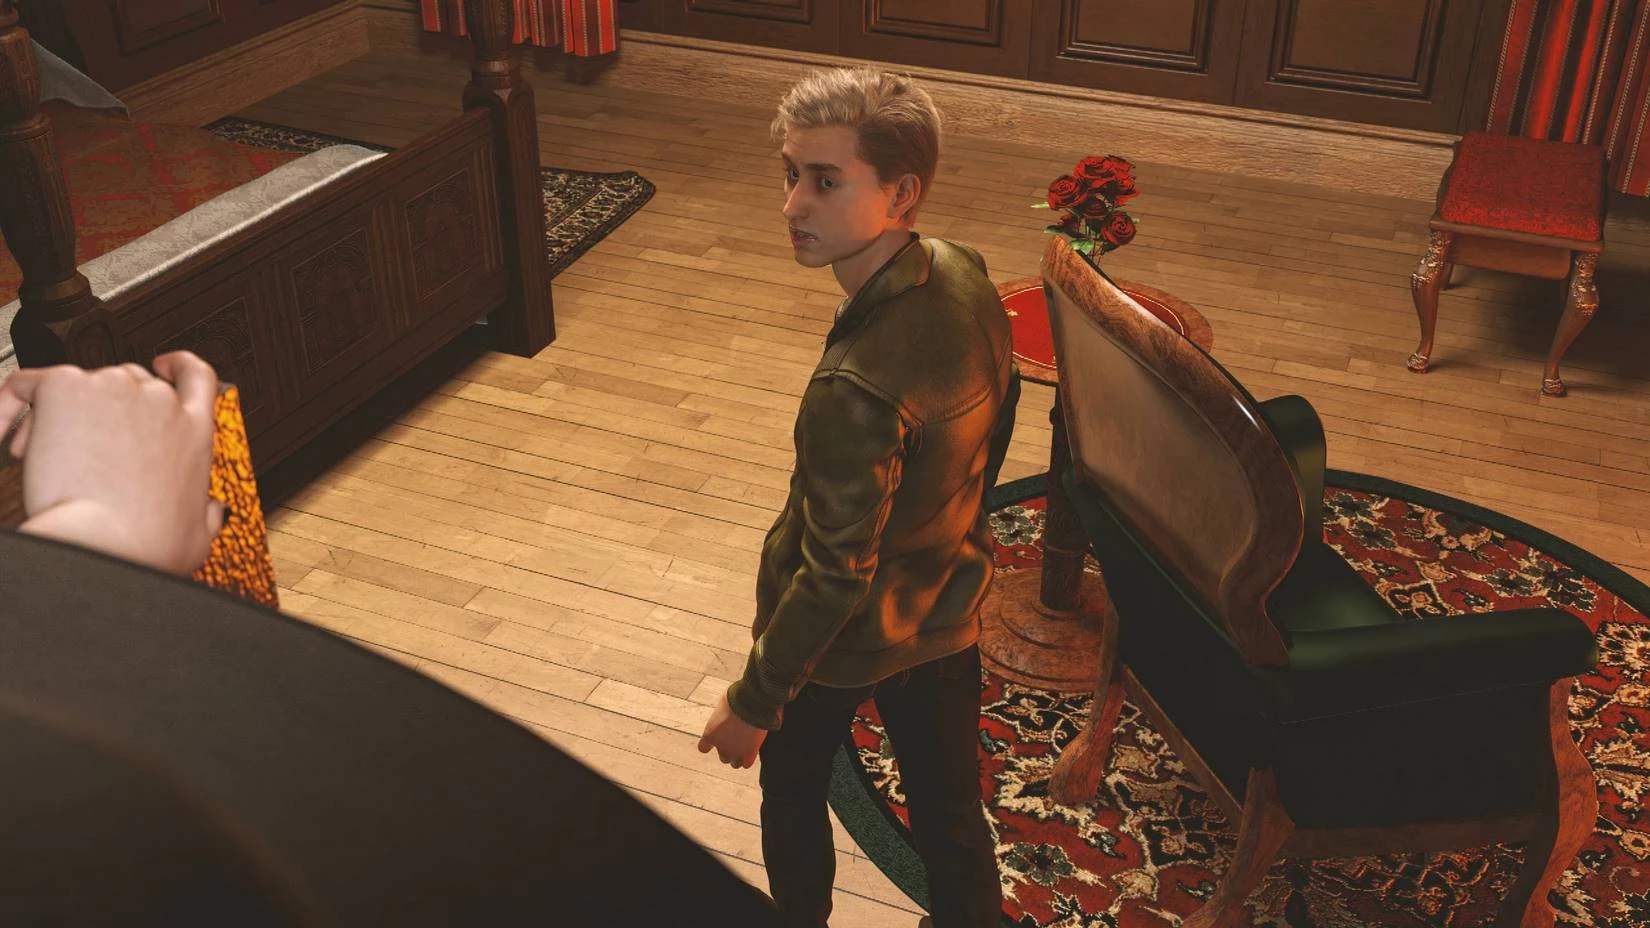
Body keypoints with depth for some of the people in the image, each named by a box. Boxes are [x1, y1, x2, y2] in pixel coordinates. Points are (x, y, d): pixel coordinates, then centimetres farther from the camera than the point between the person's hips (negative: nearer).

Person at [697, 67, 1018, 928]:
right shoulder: (966, 275, -14)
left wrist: (753, 701, -14)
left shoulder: (857, 387, -38)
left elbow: (835, 574, -28)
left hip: (845, 638, -6)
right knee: (949, 805, 24)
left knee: (793, 792, 24)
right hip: (947, 608, 6)